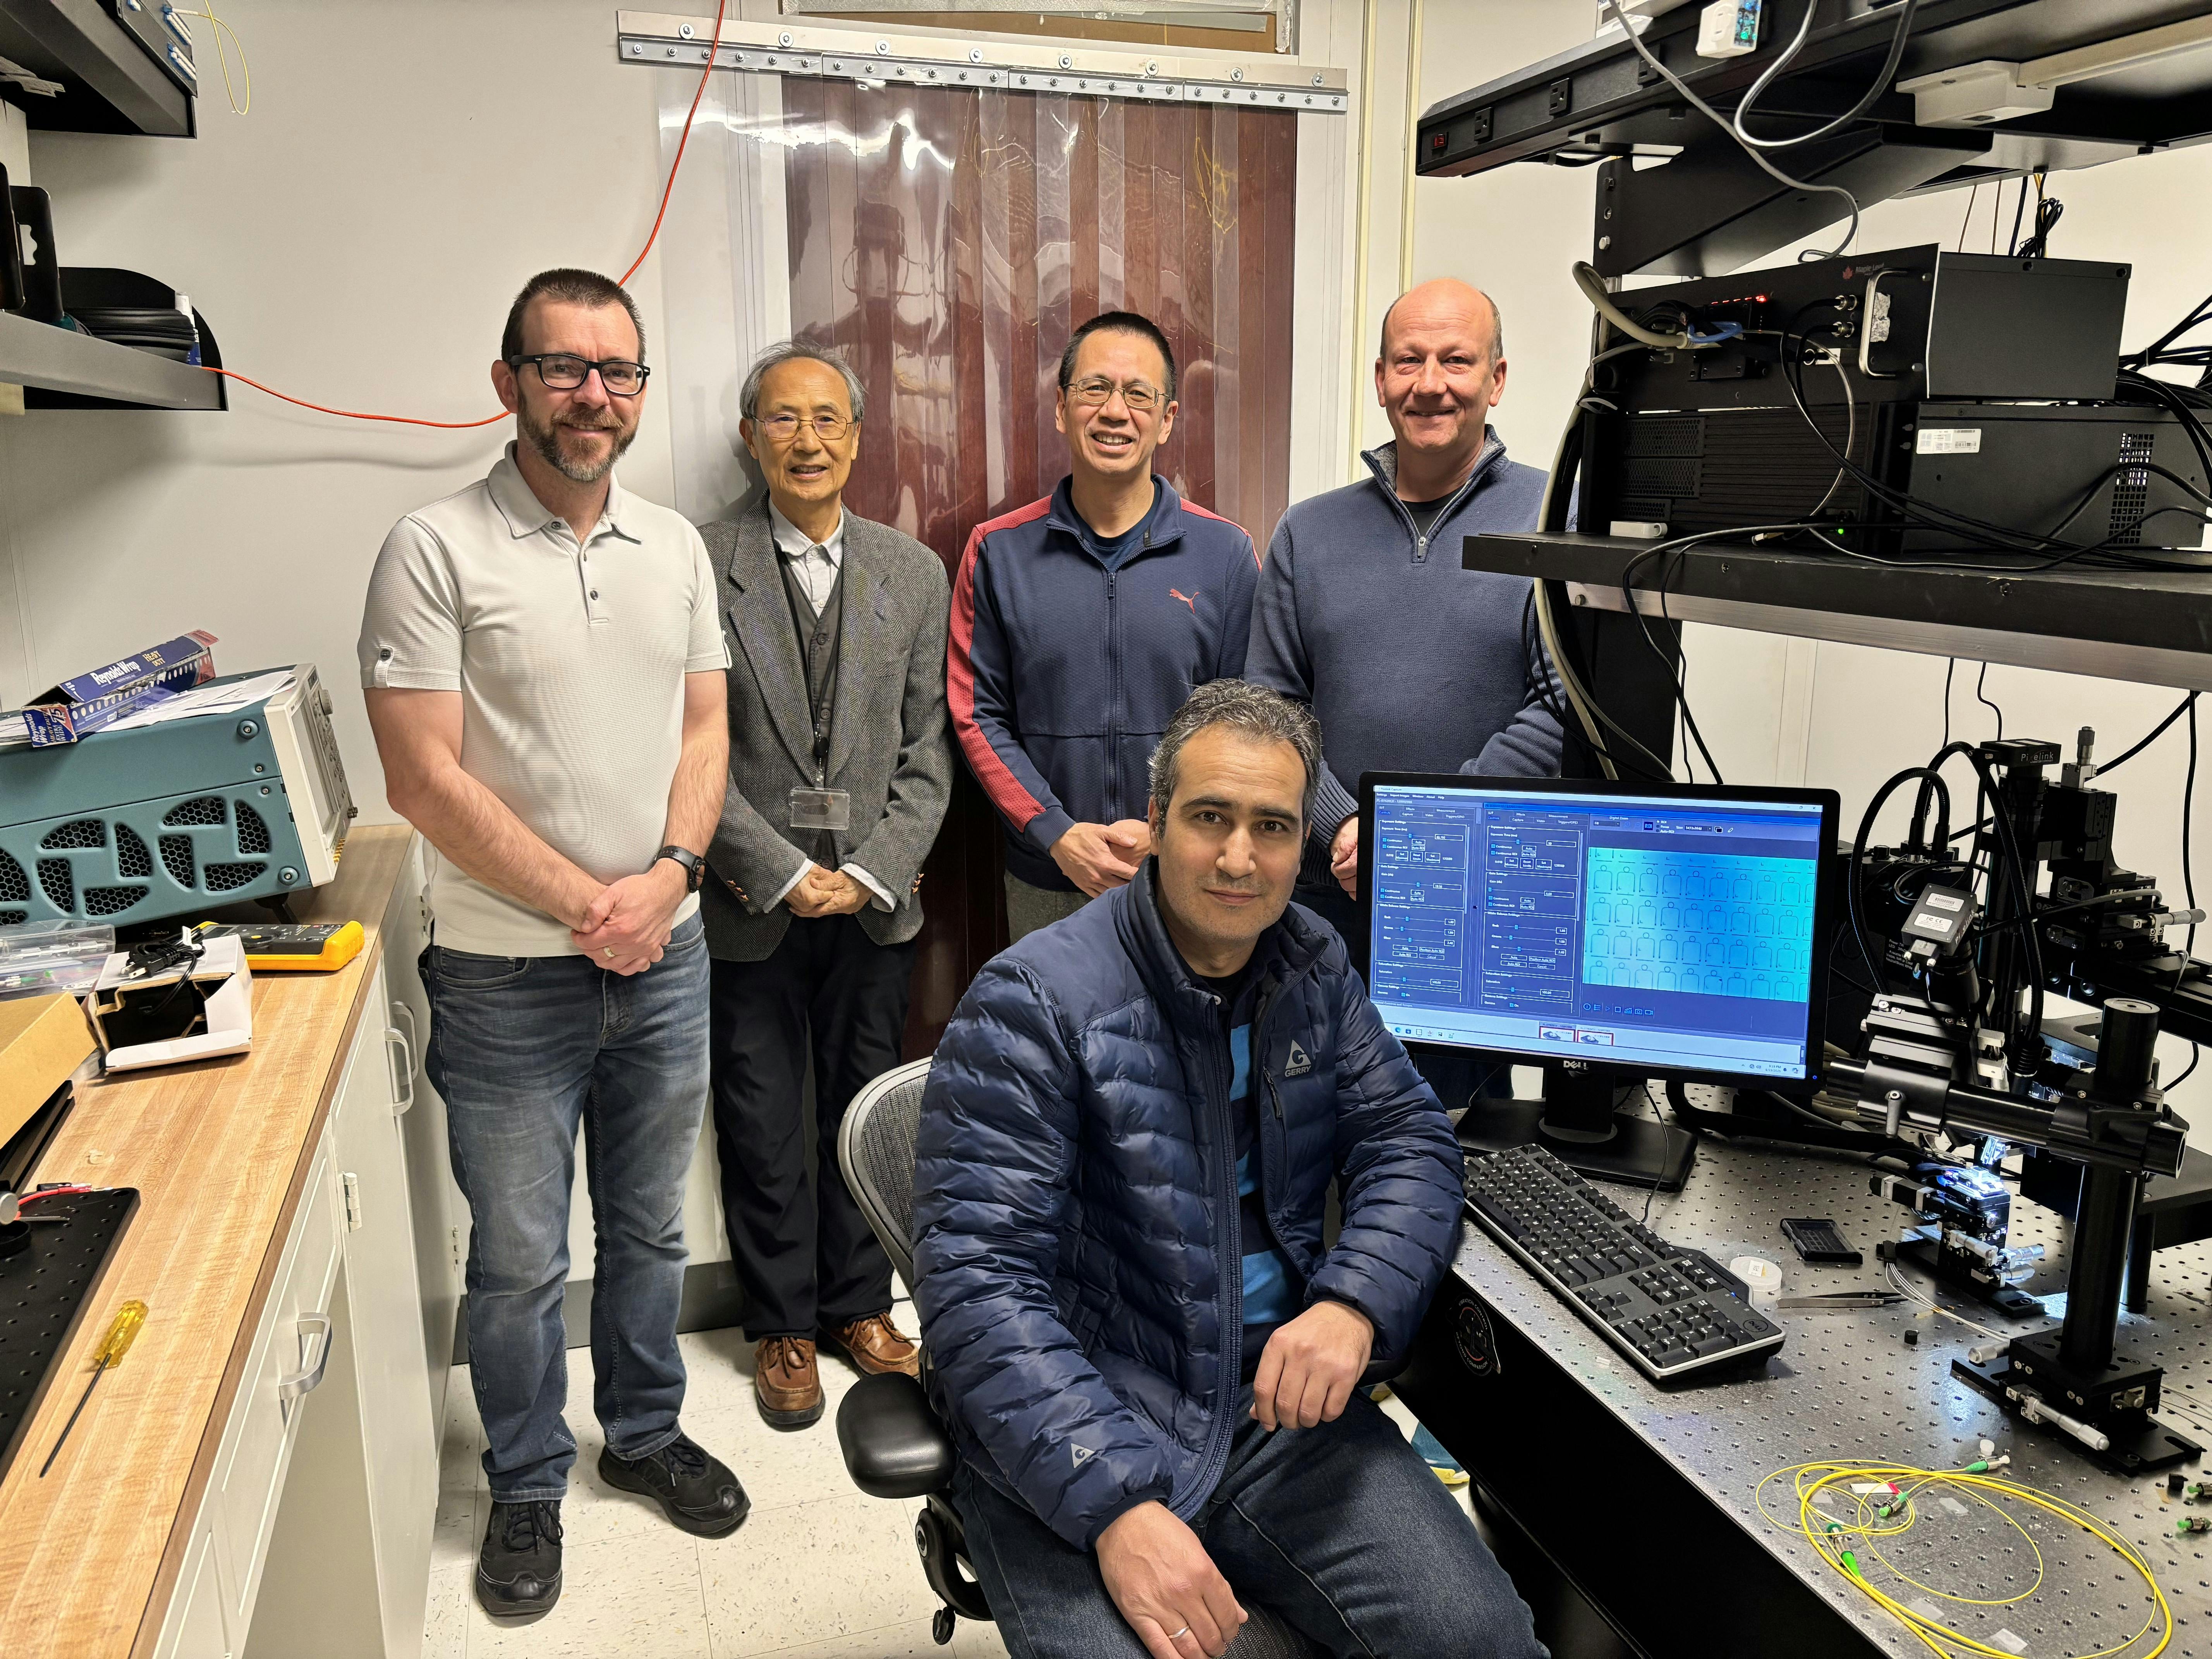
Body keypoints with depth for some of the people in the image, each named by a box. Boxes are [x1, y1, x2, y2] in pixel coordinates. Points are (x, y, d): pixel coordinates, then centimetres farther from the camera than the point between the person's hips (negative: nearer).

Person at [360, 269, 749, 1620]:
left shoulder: (676, 546, 5)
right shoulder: (437, 550, -11)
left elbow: (705, 729, 7)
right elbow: (425, 778, -14)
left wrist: (666, 877, -10)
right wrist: (587, 904, -15)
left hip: (666, 955, 4)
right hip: (508, 975, -4)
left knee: (650, 1227, 19)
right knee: (520, 1257, 11)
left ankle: (646, 1432, 41)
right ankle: (529, 1486, 33)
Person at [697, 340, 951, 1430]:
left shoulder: (915, 575, 5)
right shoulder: (699, 568, -5)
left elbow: (927, 752, 3)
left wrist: (869, 873, -8)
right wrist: (783, 872, -13)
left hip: (875, 901, 2)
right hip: (750, 904, -2)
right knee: (763, 1128, 9)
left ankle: (860, 1305, 32)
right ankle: (782, 1325, 28)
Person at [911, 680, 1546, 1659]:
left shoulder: (1314, 968, 7)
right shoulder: (1034, 1003, -13)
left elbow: (1410, 1141, 6)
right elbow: (980, 1283, -18)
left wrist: (1355, 1305, -15)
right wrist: (1117, 1505, -27)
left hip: (1279, 1404, 5)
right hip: (1072, 1441, -4)